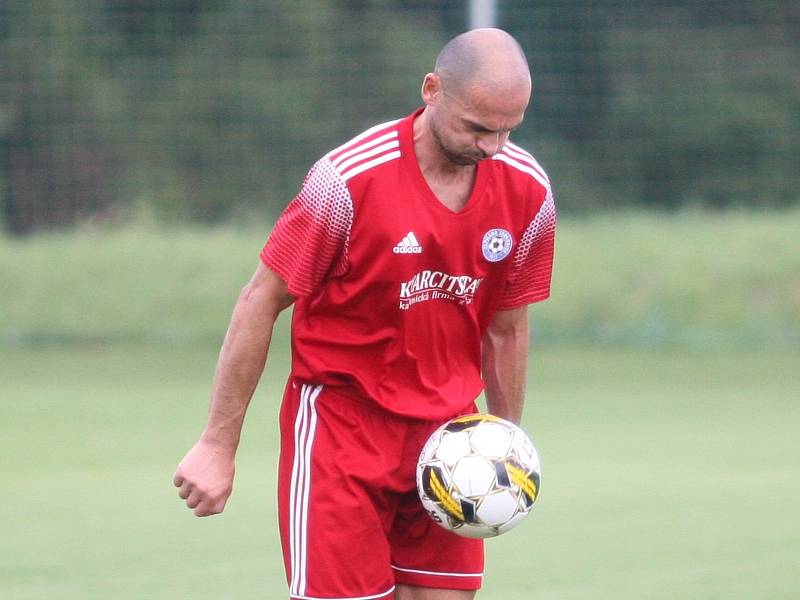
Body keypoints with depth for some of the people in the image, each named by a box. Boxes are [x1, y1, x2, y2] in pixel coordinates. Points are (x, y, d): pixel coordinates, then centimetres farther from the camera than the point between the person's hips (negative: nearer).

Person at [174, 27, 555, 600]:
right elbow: (259, 305, -10)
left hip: (448, 432, 5)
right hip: (339, 418, -5)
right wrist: (218, 446, -9)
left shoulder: (528, 192, -2)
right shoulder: (350, 179, -17)